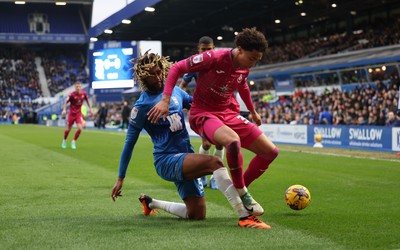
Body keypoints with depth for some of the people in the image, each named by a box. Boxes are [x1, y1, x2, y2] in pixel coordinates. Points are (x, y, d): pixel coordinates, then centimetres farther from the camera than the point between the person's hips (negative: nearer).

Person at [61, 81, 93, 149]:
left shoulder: (84, 93, -9)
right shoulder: (72, 95, -18)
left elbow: (87, 100, 11)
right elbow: (66, 102, -7)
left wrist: (90, 109, 13)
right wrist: (64, 110, -21)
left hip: (79, 113, 2)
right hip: (72, 113, -2)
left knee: (80, 128, -14)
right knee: (68, 129, 7)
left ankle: (74, 142, 7)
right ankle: (64, 141, 35)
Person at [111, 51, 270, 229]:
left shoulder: (175, 91, 8)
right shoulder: (142, 106, -7)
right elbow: (129, 143, -1)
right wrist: (120, 178, 1)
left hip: (186, 158, 7)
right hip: (166, 161, -7)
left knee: (196, 215, 8)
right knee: (214, 162, -32)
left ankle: (150, 203, 32)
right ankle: (245, 217, -38)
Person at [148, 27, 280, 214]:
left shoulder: (244, 68, 2)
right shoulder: (213, 58, -20)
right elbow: (177, 68, -16)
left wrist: (252, 111, 37)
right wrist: (165, 100, -25)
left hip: (227, 114, 8)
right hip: (202, 114, -8)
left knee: (271, 151, 1)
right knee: (233, 140, -40)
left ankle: (241, 190, 17)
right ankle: (241, 193, -18)